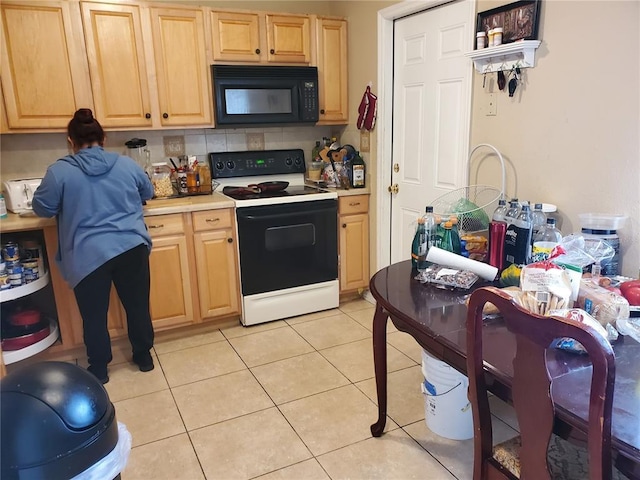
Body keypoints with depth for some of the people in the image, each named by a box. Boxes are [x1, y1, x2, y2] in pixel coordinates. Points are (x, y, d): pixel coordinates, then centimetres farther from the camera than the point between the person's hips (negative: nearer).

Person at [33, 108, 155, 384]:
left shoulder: (60, 171, -4)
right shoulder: (127, 165, 4)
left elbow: (42, 208, 6)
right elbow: (148, 193, 21)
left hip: (88, 255, -2)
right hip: (131, 248, 3)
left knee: (94, 315, 13)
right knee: (137, 305, 16)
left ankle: (99, 369, 29)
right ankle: (144, 356, 30)